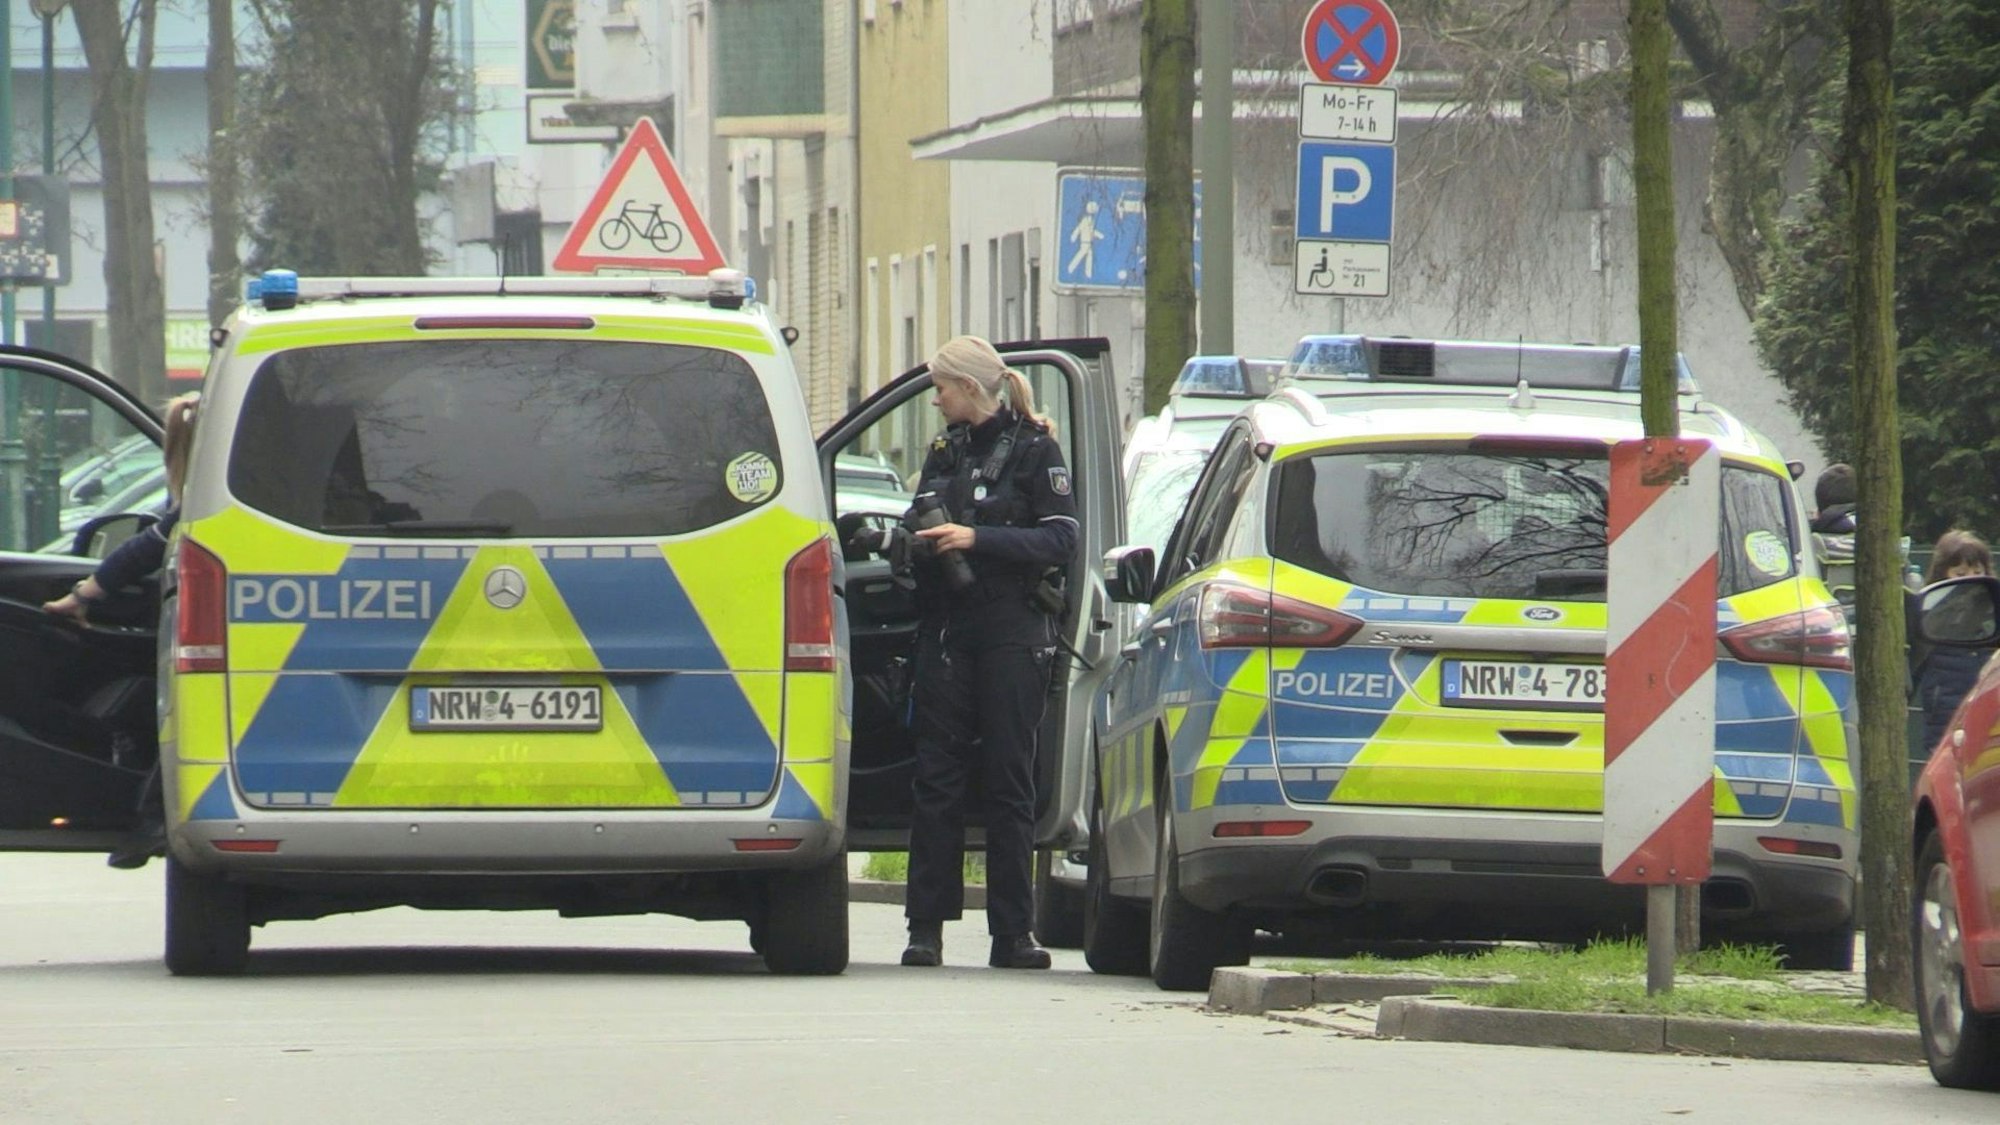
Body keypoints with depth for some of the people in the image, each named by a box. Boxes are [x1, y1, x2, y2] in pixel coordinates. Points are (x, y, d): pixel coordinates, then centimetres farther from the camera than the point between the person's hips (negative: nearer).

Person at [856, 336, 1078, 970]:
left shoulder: (1033, 451, 0)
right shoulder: (945, 453, 18)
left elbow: (1060, 541, -9)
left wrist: (978, 539, -17)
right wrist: (912, 541, 3)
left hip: (1012, 636, -5)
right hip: (946, 632, 5)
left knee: (1009, 783, -3)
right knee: (936, 779, -1)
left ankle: (1012, 933, 0)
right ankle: (926, 928, -1)